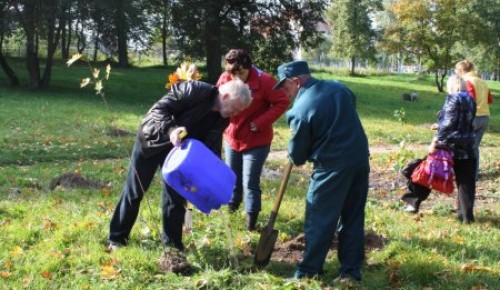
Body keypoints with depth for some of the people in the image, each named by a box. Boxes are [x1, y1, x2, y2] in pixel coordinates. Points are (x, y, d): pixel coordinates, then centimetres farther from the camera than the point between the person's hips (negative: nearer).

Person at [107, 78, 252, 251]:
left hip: (177, 149, 6)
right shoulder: (194, 90, -30)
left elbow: (212, 147, -8)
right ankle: (117, 237, 16)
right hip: (152, 140, -6)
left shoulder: (222, 118, -9)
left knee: (176, 195, 5)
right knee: (134, 191, 3)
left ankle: (172, 241, 20)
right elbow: (159, 109, -29)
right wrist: (171, 130, -46)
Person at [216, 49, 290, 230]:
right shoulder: (224, 79, -10)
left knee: (250, 183, -4)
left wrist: (260, 122, -23)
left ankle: (251, 221, 10)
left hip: (256, 141, -4)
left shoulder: (264, 81, -22)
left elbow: (282, 102, -16)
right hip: (231, 138, 5)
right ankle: (232, 208, 42)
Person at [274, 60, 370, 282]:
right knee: (353, 218, 14)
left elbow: (297, 156, -5)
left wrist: (298, 158, 17)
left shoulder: (300, 110, -15)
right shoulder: (339, 87, 5)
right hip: (360, 160, 7)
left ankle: (308, 272, 14)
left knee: (319, 221, 5)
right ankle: (351, 271, 21)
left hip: (333, 167, -7)